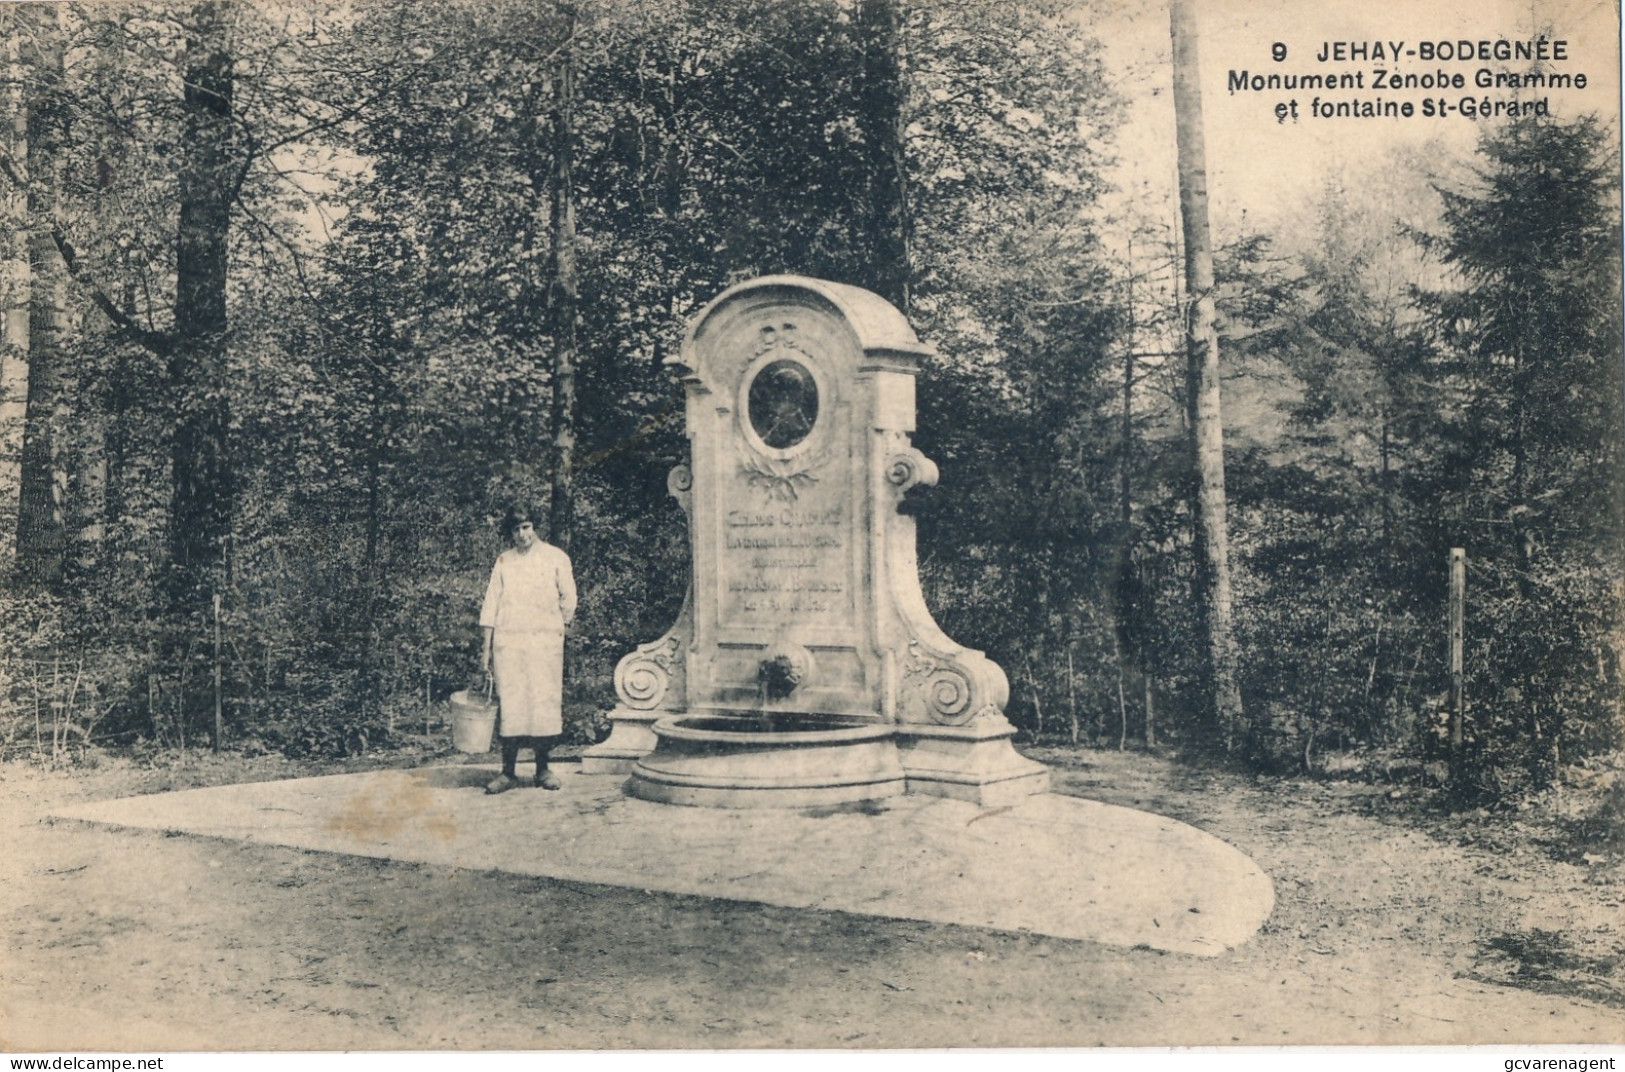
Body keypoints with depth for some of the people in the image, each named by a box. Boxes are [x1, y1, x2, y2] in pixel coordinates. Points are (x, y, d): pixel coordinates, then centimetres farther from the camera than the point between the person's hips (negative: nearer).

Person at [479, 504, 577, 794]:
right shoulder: (503, 561, 13)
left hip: (545, 639, -1)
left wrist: (559, 630, 6)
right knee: (509, 703, -4)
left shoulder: (555, 557, 8)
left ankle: (542, 768, 7)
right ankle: (508, 772, 0)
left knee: (545, 702, -4)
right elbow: (491, 605, 11)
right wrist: (486, 647, 5)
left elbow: (568, 599, 11)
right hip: (508, 639, 1)